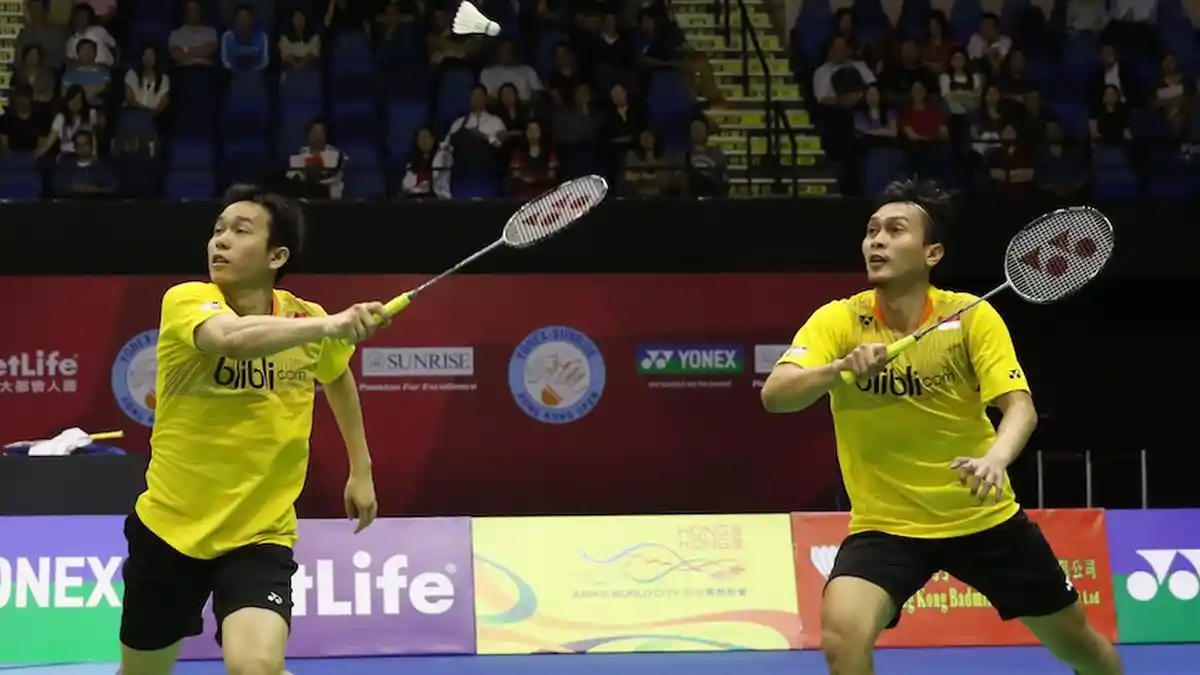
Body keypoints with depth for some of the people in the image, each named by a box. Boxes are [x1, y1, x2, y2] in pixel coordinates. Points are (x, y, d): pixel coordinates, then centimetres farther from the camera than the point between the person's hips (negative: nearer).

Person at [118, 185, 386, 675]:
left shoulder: (307, 320, -5)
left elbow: (338, 376, 20)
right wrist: (328, 324, -52)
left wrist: (361, 468, 22)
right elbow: (231, 337, -41)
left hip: (259, 534, 0)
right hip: (168, 528, 0)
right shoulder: (186, 302, -16)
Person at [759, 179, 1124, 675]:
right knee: (842, 635, -29)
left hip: (983, 515, 1)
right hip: (885, 523, -1)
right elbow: (774, 396, -23)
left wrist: (995, 459, -42)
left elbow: (1019, 406, -20)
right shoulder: (837, 321, -11)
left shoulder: (972, 317, -11)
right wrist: (842, 368, -42)